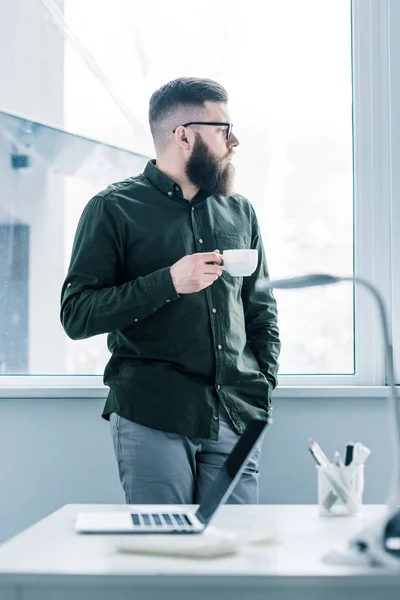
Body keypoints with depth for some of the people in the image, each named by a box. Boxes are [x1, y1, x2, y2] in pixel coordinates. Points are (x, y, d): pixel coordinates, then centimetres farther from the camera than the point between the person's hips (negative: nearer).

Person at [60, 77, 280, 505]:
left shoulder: (240, 212, 16)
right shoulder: (113, 209, 1)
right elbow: (76, 315, -7)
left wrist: (264, 385, 6)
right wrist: (168, 282, -17)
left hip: (236, 417, 4)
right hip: (152, 417, -4)